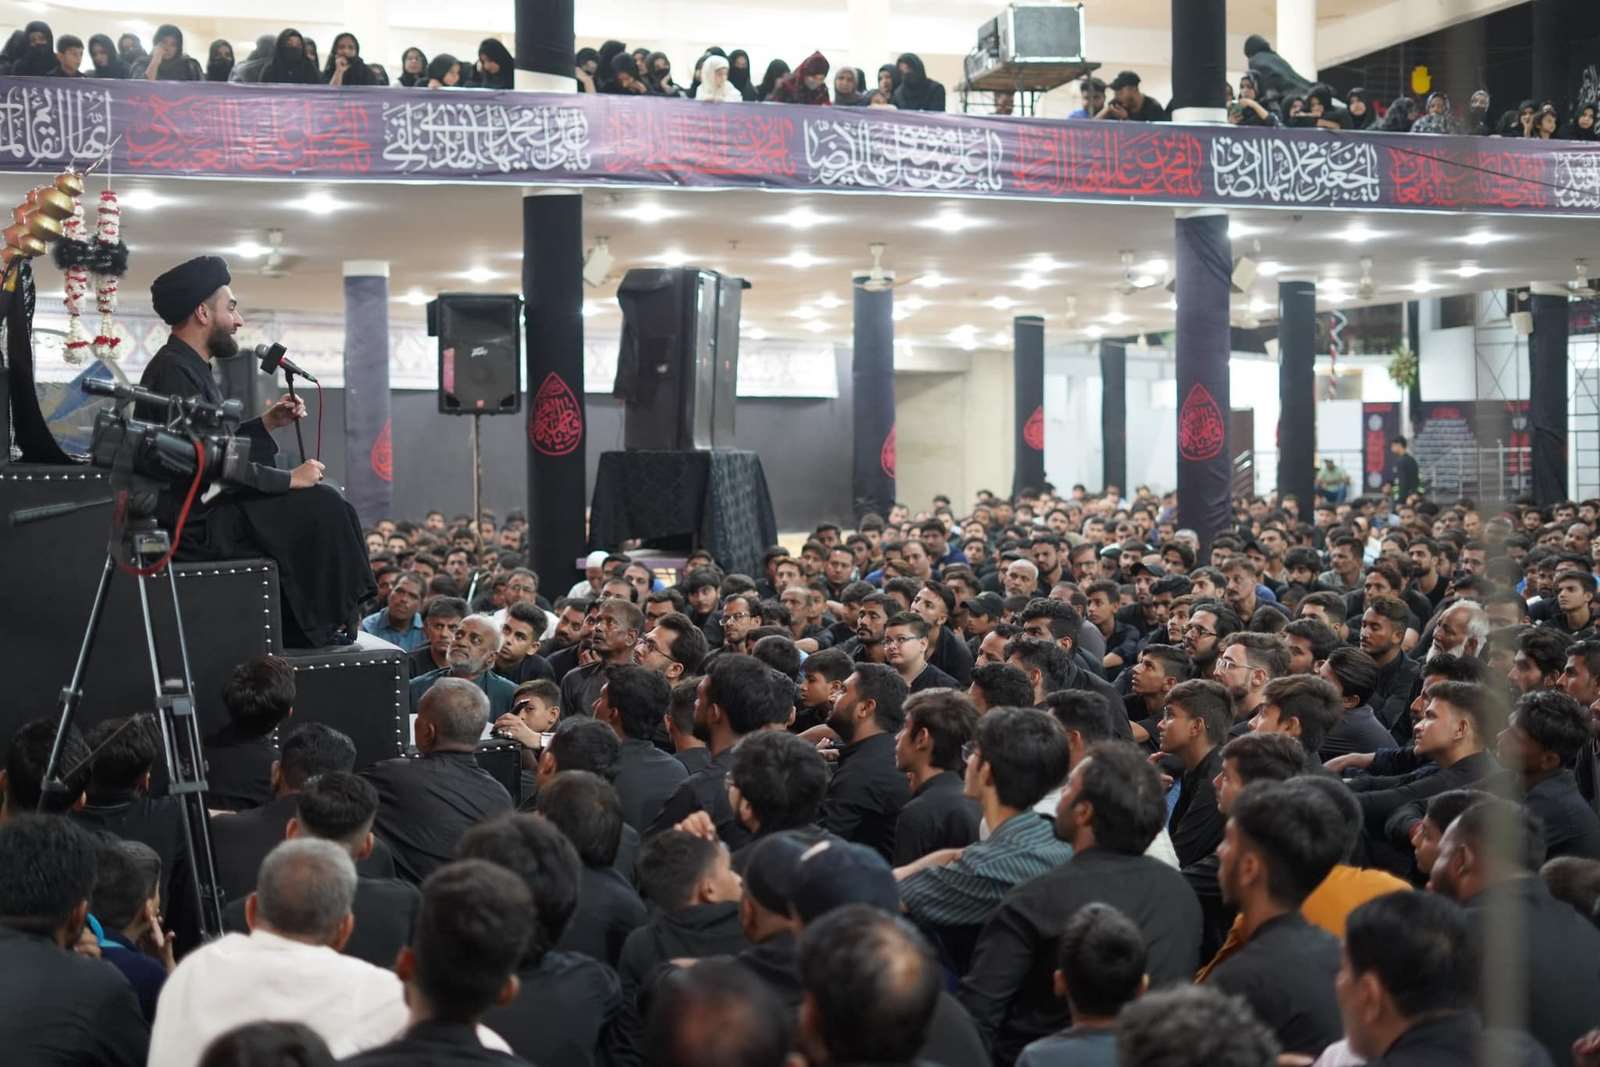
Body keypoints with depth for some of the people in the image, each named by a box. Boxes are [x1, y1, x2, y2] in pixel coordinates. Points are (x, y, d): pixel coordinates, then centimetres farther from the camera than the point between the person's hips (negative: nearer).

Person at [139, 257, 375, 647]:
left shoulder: (189, 367, 17)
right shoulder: (173, 371, -17)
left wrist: (267, 423, 10)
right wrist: (290, 479, -17)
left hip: (206, 509, 11)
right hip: (194, 522, -11)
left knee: (323, 506, 10)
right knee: (320, 508, -13)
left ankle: (300, 629, 7)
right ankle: (322, 628, -1)